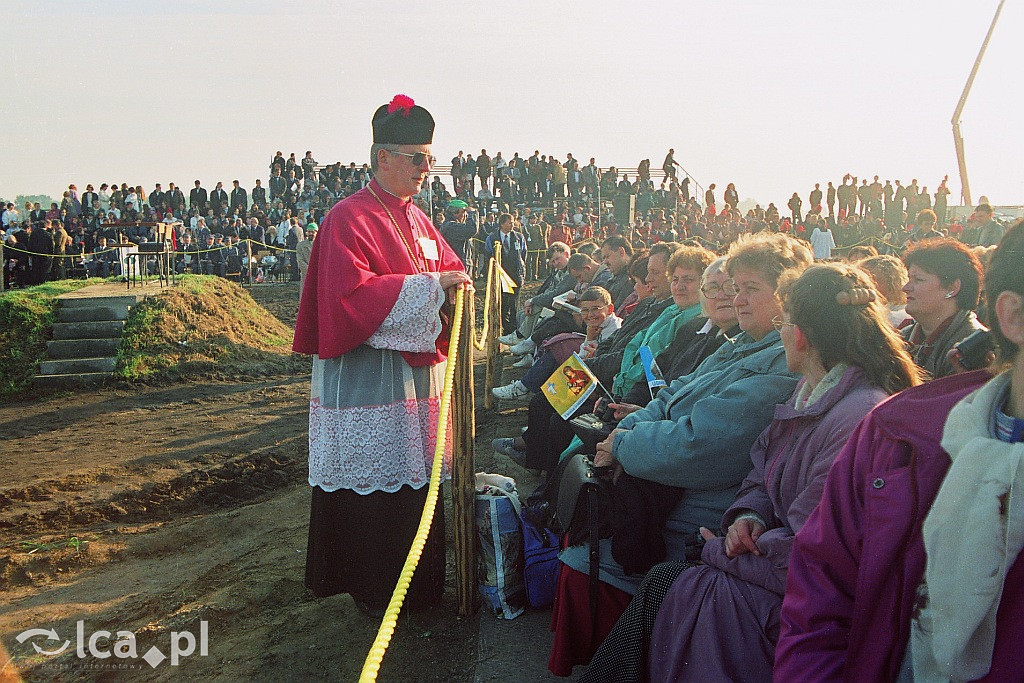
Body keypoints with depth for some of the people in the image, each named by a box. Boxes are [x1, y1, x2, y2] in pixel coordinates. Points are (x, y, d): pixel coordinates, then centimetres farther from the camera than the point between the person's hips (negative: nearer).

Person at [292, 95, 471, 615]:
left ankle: (417, 584, 27)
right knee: (373, 483, 1)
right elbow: (350, 294, -22)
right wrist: (429, 284, -23)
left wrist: (455, 282, -4)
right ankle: (372, 590, 18)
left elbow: (447, 265, 21)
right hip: (368, 374, -7)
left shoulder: (414, 218, 14)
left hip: (417, 372, 8)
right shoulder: (350, 219, -11)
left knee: (413, 478, 13)